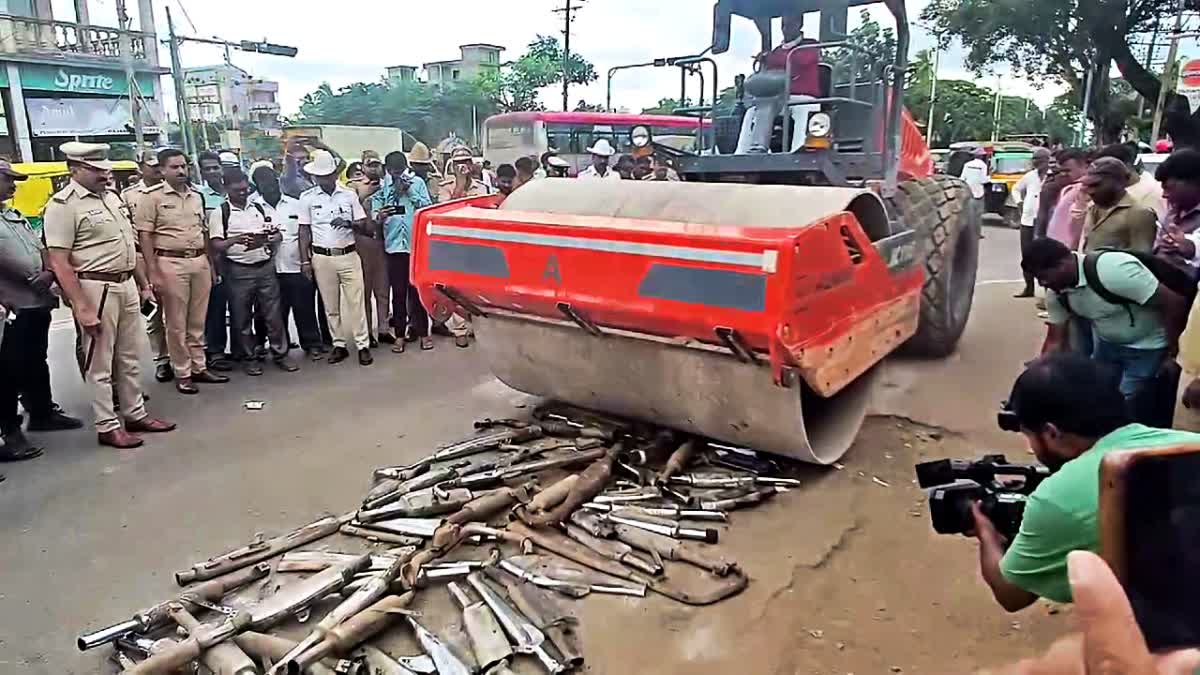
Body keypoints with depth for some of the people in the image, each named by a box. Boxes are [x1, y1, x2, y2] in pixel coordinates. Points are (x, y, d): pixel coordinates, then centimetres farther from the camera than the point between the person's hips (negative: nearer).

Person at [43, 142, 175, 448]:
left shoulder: (111, 197, 11)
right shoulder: (62, 205, -13)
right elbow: (59, 263, -17)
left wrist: (139, 283, 16)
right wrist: (81, 307, -21)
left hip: (126, 285, 8)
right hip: (96, 289, -8)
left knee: (131, 356, 16)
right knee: (100, 362, 3)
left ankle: (136, 413, 28)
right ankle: (107, 426, 12)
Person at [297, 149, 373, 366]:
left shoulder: (349, 195, 2)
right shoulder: (307, 198, 2)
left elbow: (364, 225, 3)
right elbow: (304, 231, 4)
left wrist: (348, 223, -18)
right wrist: (305, 260, 0)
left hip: (349, 255, 0)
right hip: (322, 258, 1)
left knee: (355, 302, 0)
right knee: (331, 306, 8)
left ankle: (363, 345, 6)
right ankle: (339, 345, 18)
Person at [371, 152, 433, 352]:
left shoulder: (417, 182, 6)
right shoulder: (383, 187, 7)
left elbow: (427, 207, -5)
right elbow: (374, 212, 2)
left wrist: (410, 190, -11)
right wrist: (379, 217, -19)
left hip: (417, 243, -1)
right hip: (394, 245, 1)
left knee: (418, 289, 4)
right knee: (398, 292, 5)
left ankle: (423, 332, 14)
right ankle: (400, 334, 13)